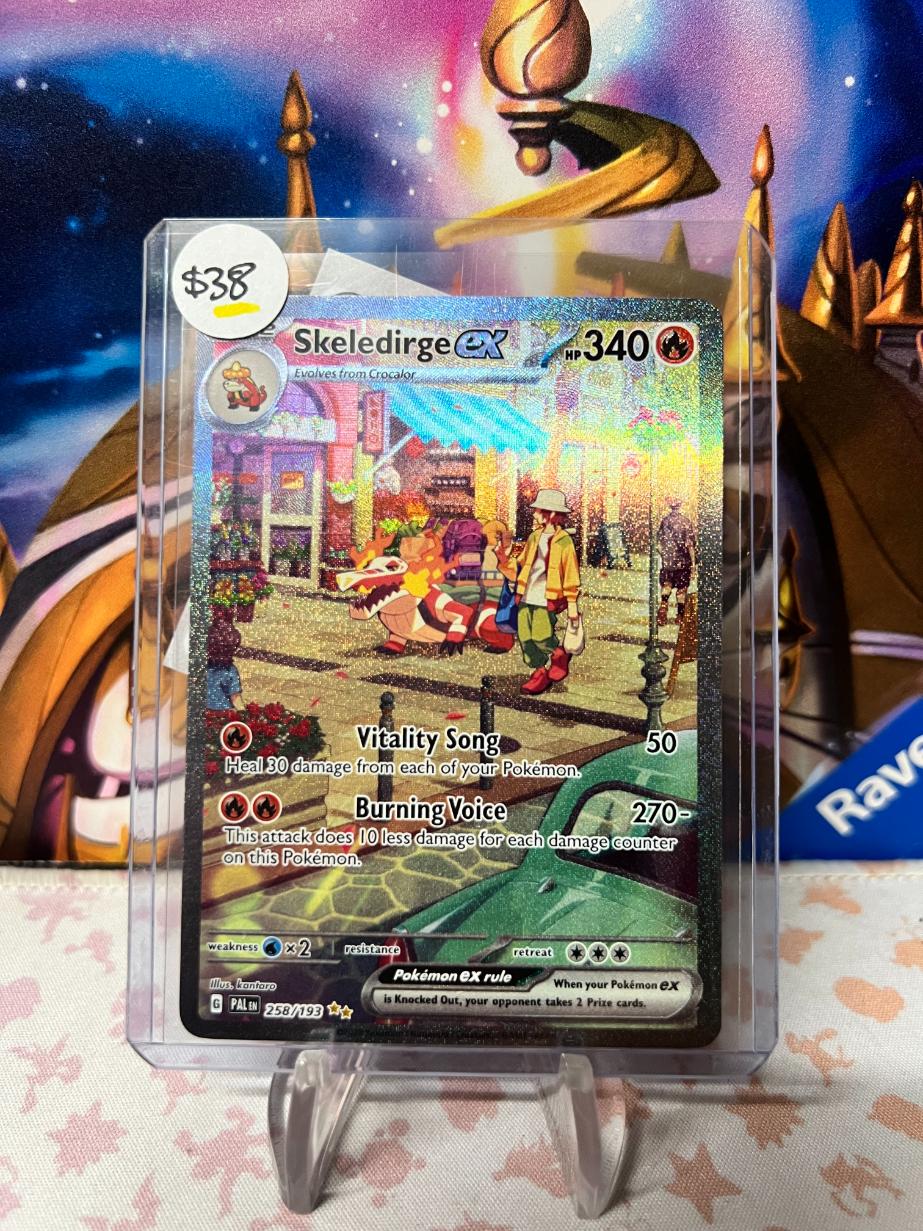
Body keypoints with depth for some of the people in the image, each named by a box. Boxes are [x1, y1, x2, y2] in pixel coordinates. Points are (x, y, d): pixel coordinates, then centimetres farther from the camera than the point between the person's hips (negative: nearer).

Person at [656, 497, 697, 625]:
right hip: (683, 561, -1)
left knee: (666, 583, 13)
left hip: (667, 560, 2)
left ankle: (664, 603, -14)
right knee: (682, 588, 8)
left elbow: (659, 543, 5)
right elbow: (690, 544, -10)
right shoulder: (686, 522, -9)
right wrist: (694, 562, -4)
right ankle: (680, 616, 14)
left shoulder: (664, 521, 0)